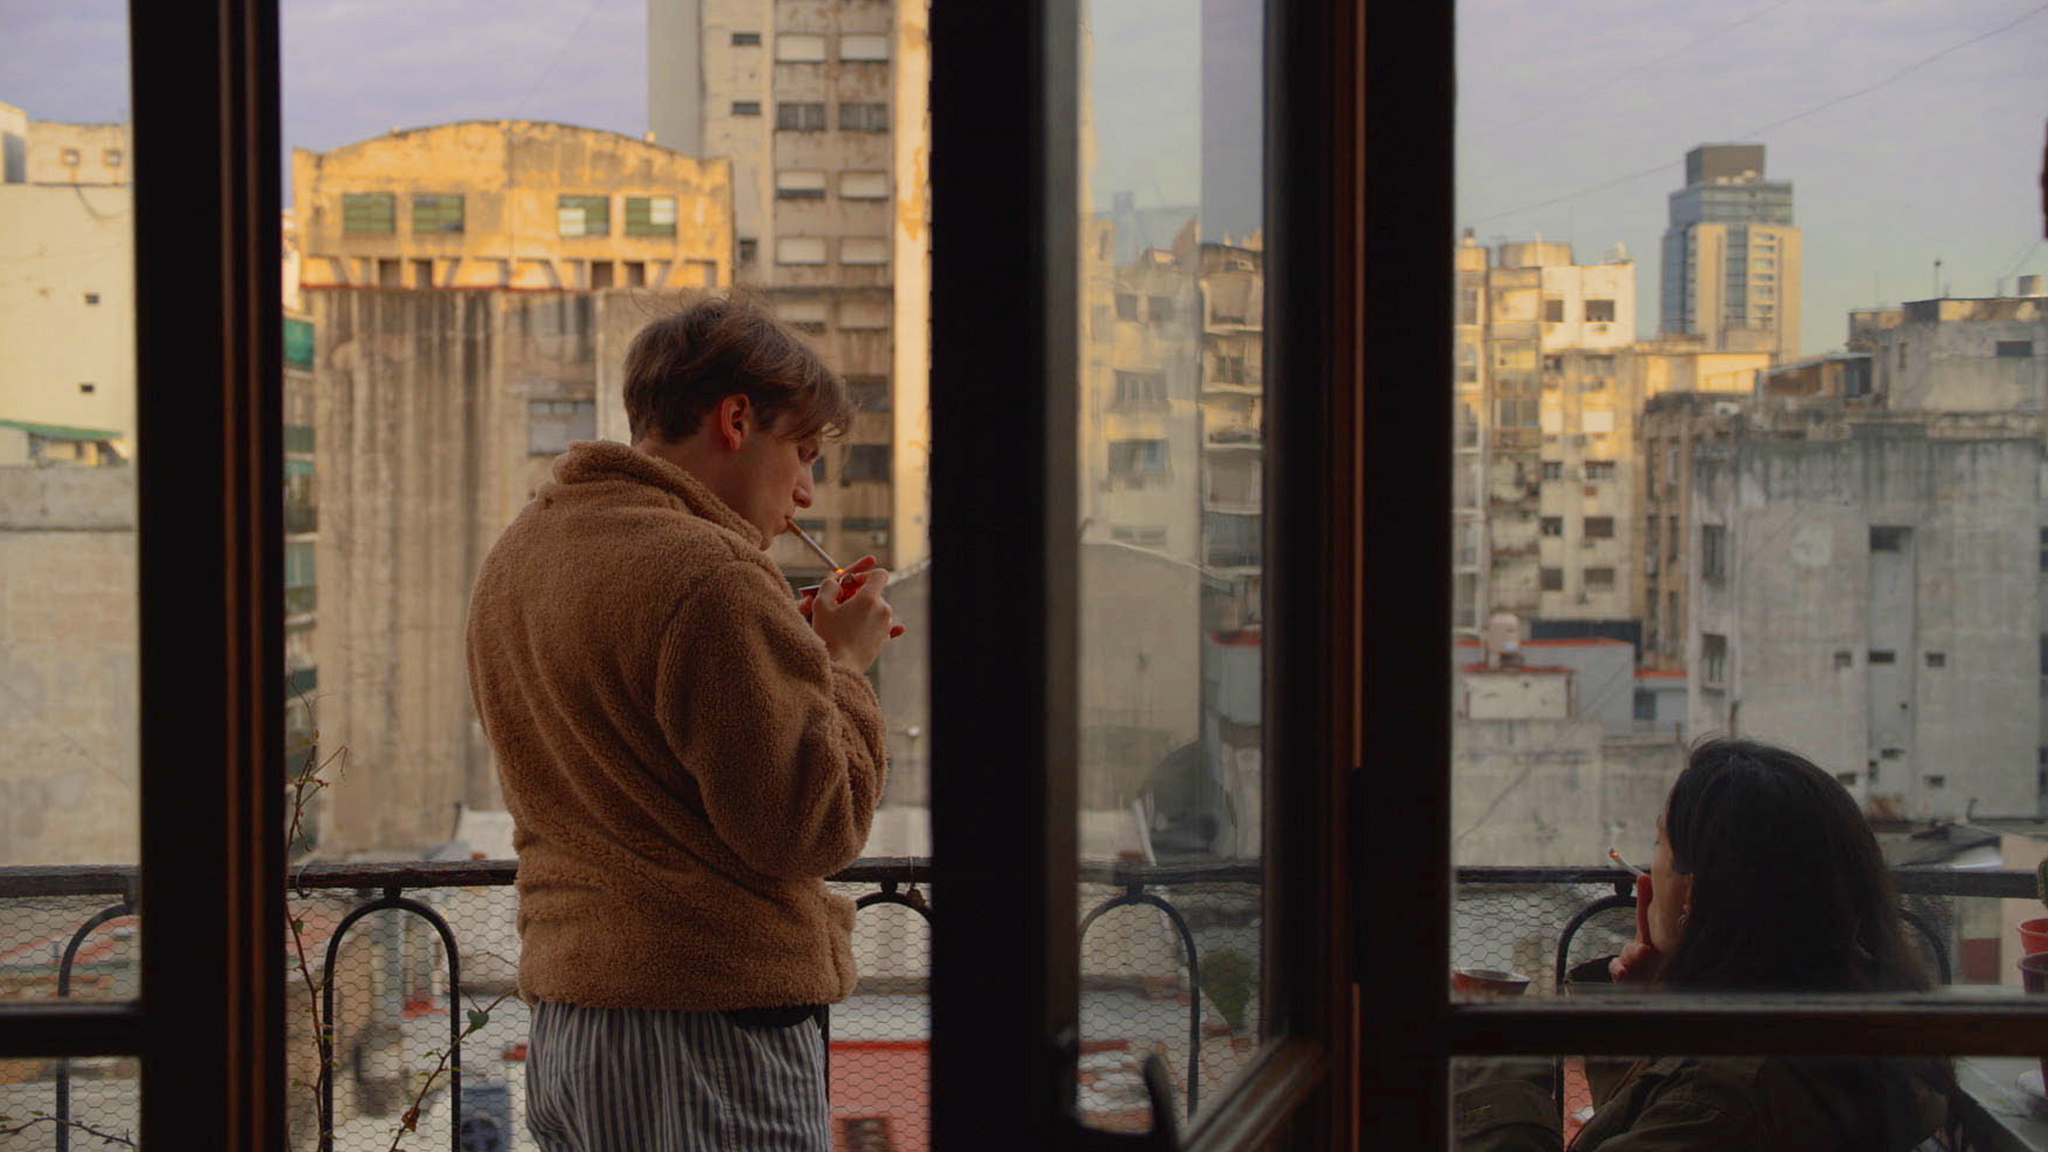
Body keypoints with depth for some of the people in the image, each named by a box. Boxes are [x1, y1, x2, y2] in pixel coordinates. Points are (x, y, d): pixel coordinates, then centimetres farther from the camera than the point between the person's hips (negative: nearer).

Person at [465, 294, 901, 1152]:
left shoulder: (516, 555, 12)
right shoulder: (708, 574, -18)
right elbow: (814, 829, -17)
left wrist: (797, 647, 14)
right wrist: (842, 663, -3)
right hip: (711, 1024, -9)